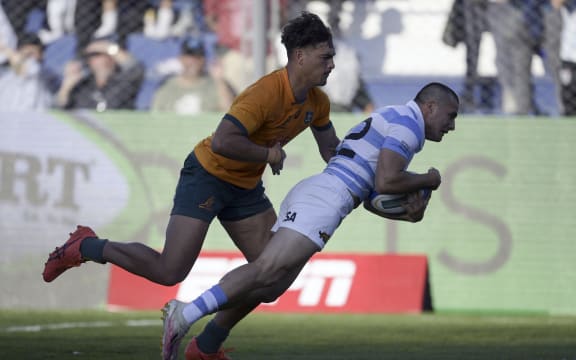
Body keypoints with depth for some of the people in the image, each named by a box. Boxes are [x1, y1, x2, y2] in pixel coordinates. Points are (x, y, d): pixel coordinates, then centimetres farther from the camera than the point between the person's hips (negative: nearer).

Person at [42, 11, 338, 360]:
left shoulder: (317, 102, 0)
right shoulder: (267, 93, -29)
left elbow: (331, 150, 18)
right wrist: (268, 155, -25)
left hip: (245, 188, 9)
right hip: (207, 175, -8)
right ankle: (86, 247, 8)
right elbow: (222, 142, -38)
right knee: (170, 272, -15)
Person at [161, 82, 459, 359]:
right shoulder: (407, 122, 0)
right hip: (324, 198, -10)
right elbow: (386, 182, -12)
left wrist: (410, 213, 13)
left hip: (308, 191, 10)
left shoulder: (387, 122, 32)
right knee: (266, 272, -21)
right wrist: (427, 180, 5)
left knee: (271, 287, 3)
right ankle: (185, 316, -32)